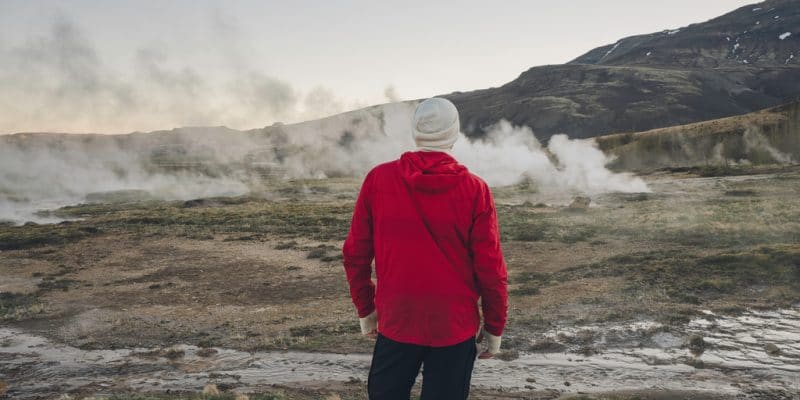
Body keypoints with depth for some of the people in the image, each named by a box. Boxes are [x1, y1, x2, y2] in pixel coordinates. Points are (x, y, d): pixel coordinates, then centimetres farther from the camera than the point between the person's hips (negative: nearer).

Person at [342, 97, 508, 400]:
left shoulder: (378, 179, -7)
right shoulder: (474, 189, -11)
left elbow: (356, 253, -2)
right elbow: (490, 267, -9)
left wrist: (365, 308, 11)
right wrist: (495, 326, 4)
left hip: (395, 321, 1)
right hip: (455, 327, -1)